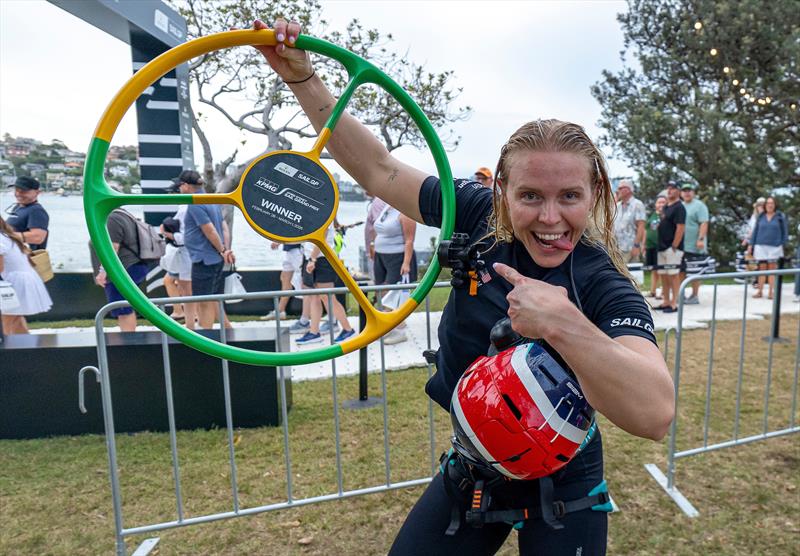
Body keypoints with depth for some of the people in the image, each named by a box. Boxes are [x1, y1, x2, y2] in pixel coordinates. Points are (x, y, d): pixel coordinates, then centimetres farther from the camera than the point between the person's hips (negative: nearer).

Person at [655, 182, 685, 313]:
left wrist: (674, 246, -19)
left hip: (672, 247, -9)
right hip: (662, 247, 9)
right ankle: (666, 302, 17)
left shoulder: (679, 207, -9)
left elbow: (680, 228, -16)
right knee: (663, 275, 10)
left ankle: (674, 304, -2)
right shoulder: (665, 207, 17)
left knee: (673, 275, -6)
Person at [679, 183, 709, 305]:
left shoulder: (699, 205, -5)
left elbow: (704, 224, -14)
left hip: (694, 246, -7)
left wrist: (701, 239, -23)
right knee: (681, 271, 9)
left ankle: (694, 296, 6)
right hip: (680, 245, 7)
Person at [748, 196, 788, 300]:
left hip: (774, 247, -1)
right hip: (761, 246, 1)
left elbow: (785, 232, 5)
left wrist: (783, 245, -1)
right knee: (762, 268, 4)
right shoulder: (761, 217, 8)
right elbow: (755, 231, 10)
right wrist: (751, 245, 5)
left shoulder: (780, 217, 3)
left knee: (772, 269, 0)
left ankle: (771, 292, 5)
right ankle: (760, 291, 9)